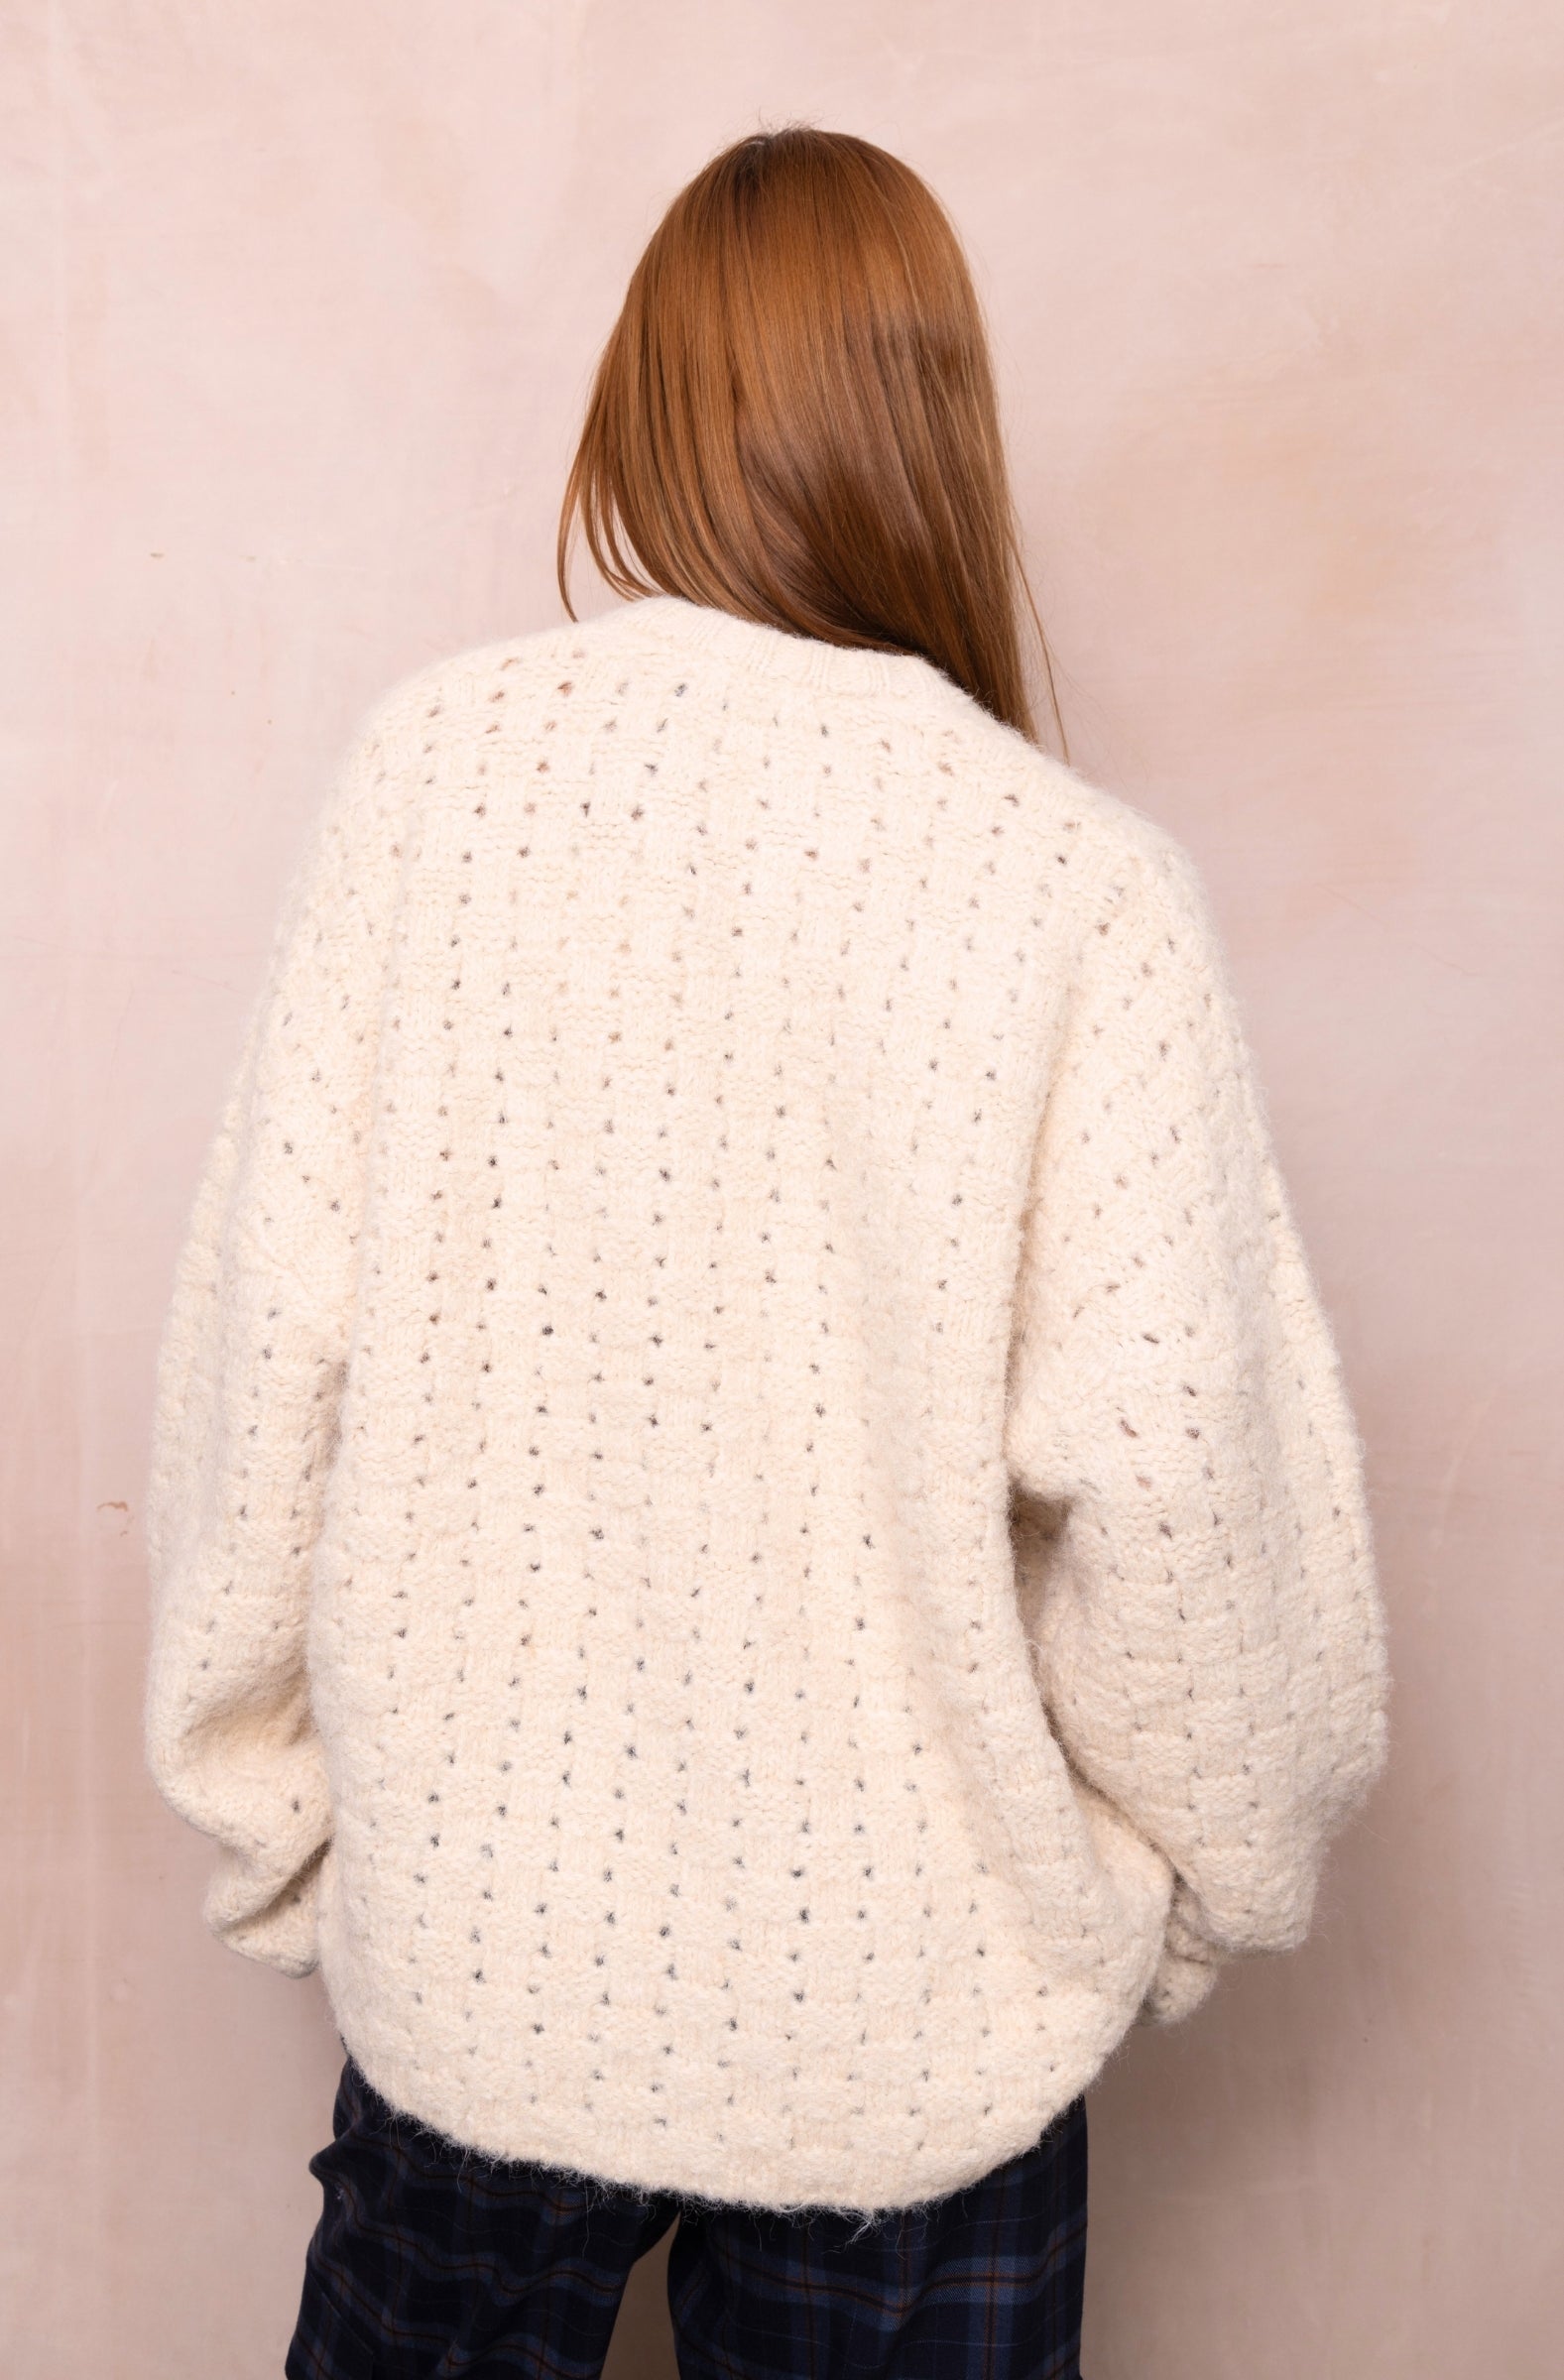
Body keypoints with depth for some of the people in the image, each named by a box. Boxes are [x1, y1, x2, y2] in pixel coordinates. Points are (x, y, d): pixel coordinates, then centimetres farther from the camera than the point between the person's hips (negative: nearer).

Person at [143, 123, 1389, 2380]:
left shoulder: (432, 759, -10)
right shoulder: (1084, 880, -15)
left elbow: (266, 1328, -8)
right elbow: (1161, 1467, -16)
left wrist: (264, 1801, 7)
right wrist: (1204, 1881, 3)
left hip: (466, 1941, 2)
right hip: (913, 2016, -1)